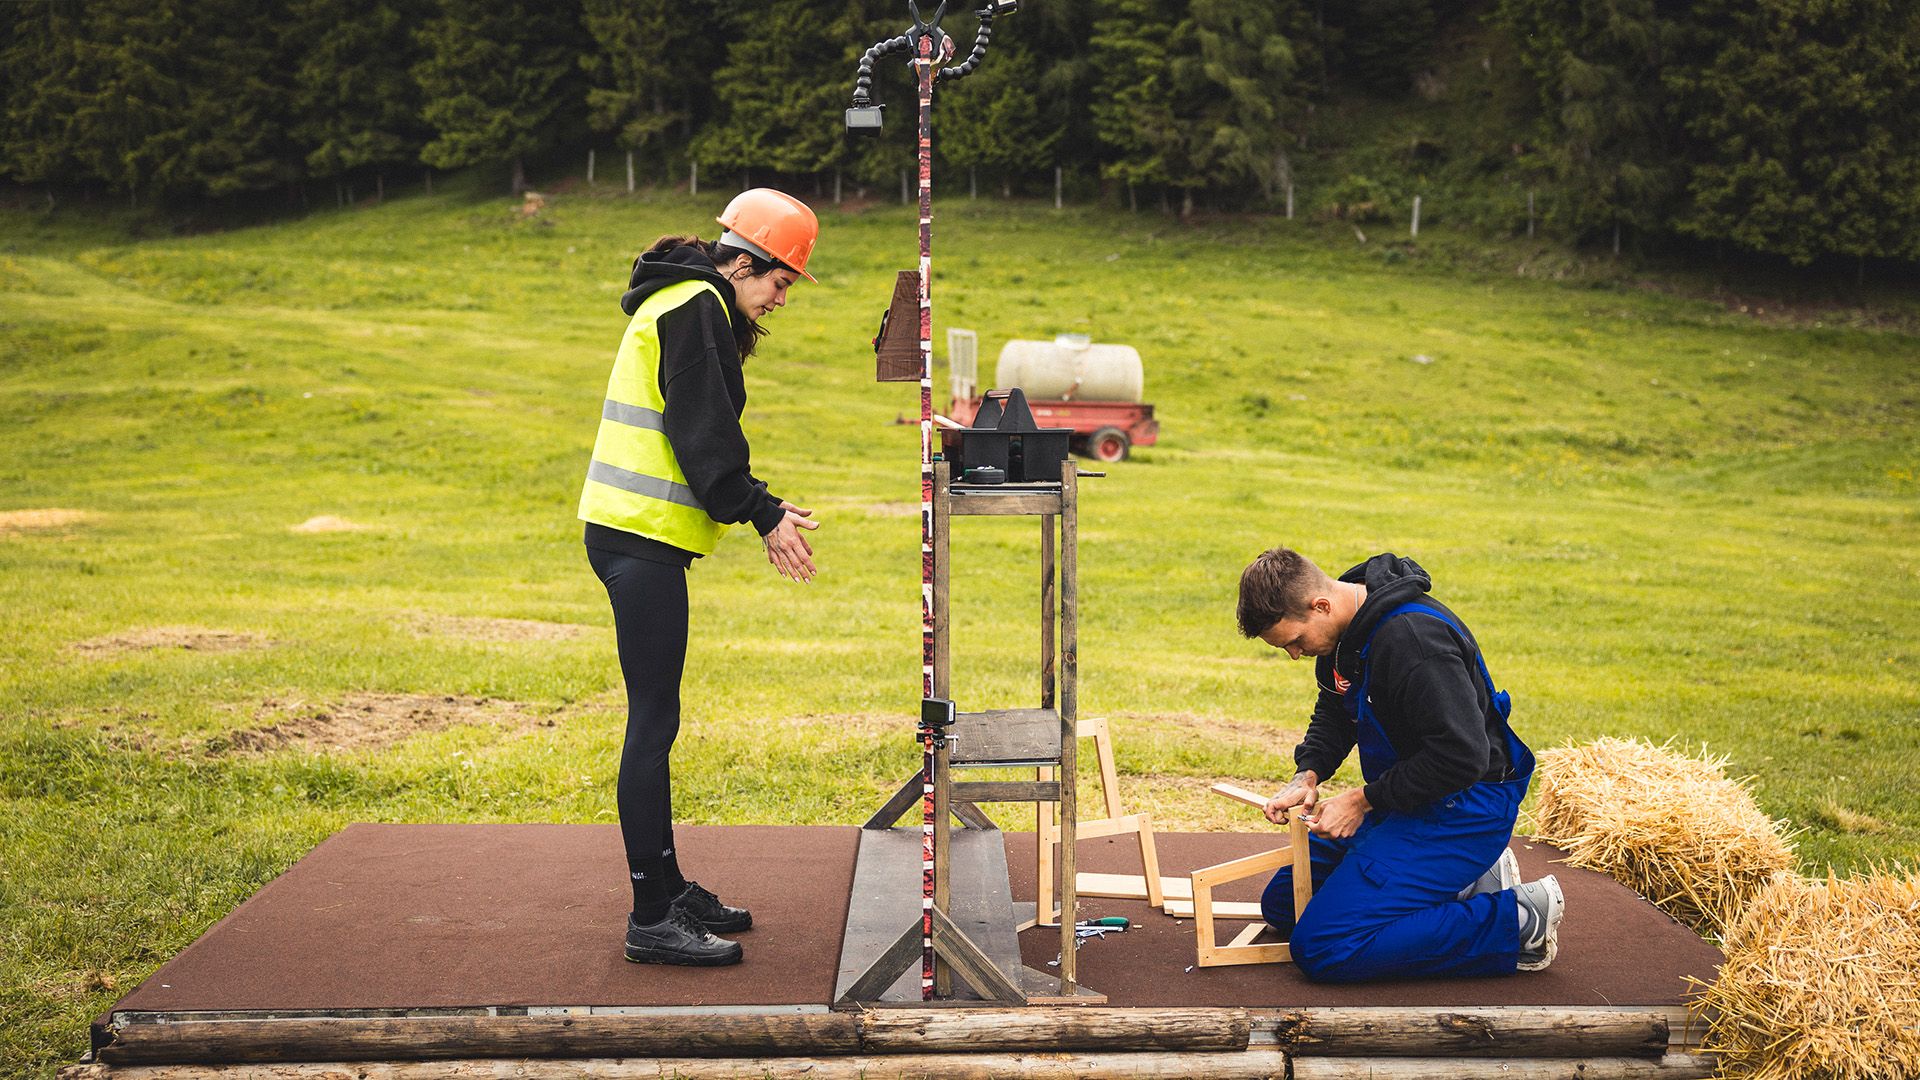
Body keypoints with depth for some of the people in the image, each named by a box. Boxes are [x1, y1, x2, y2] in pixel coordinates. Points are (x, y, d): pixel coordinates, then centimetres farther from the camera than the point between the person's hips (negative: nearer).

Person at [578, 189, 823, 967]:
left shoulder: (692, 306, 21)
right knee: (653, 722, -7)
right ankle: (651, 918, -2)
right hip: (641, 538, -11)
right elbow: (703, 435, -18)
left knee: (654, 720, 16)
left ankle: (668, 888, 26)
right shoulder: (694, 309, -12)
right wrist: (763, 515, -12)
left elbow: (703, 434, 22)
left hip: (632, 535, 11)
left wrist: (761, 509, 13)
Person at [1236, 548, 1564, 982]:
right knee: (1283, 904, 15)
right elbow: (1333, 713, 19)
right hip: (1404, 797, 10)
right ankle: (1466, 881, 12)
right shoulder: (1345, 627, 2)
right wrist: (1307, 774, 0)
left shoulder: (1410, 638, -28)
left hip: (1464, 808, -10)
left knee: (1321, 949, -19)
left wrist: (1364, 800, -20)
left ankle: (1518, 919, -9)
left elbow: (1463, 757, -29)